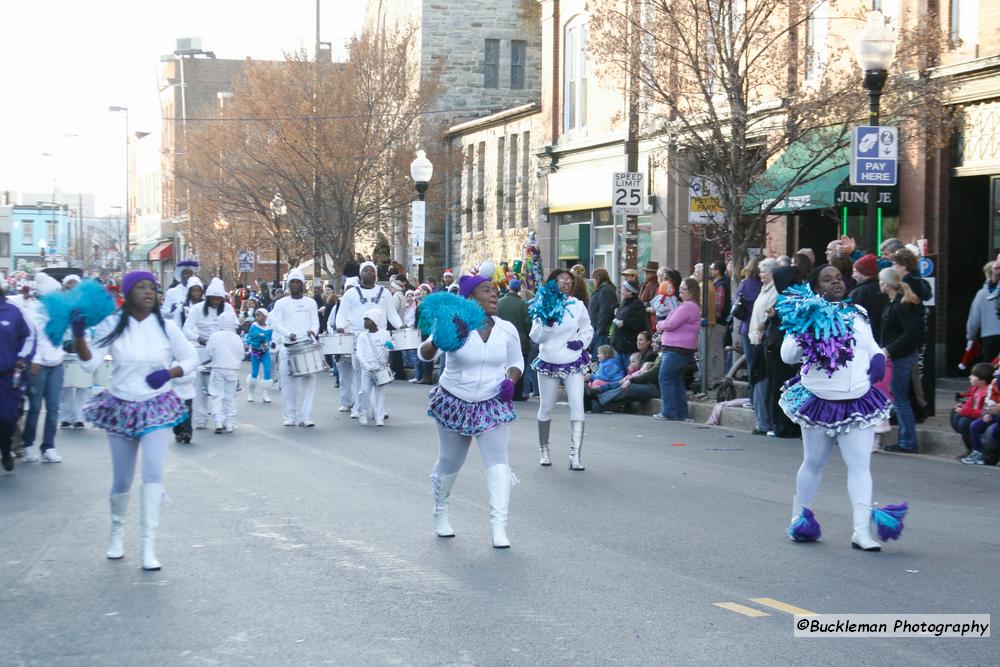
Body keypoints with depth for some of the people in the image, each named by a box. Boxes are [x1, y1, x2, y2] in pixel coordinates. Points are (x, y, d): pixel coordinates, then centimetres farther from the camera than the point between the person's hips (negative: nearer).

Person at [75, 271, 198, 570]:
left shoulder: (165, 327, -5)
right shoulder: (113, 325, -8)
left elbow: (191, 358, 5)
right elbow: (90, 363, -16)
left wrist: (169, 373, -12)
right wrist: (78, 335, -32)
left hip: (156, 408, 0)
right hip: (121, 408, 1)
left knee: (153, 472, -16)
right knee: (121, 480, 10)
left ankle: (149, 546, -11)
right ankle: (117, 530, 39)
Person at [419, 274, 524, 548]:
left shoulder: (507, 330, -2)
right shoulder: (454, 325, -14)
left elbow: (516, 362, 13)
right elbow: (424, 354, -20)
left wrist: (510, 380, -9)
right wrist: (437, 342, -43)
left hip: (492, 405, 2)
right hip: (454, 403, -1)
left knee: (498, 461, -13)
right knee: (449, 463, 13)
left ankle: (499, 527, -13)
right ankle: (441, 513, 39)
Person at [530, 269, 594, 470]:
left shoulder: (578, 306, 2)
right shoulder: (543, 306, -3)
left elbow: (588, 329, 14)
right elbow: (536, 337, -8)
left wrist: (582, 342, -6)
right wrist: (547, 322, -25)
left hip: (573, 362, 1)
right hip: (549, 362, -1)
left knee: (578, 406, -13)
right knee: (546, 408, 9)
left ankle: (575, 455, -14)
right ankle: (543, 449, 29)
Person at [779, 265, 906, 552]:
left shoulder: (857, 316, 12)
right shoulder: (808, 318, -2)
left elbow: (871, 345, 26)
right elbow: (787, 355, -9)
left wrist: (879, 357, 4)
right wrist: (805, 336, -24)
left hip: (858, 402, 3)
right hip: (820, 402, -3)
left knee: (860, 466, -5)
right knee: (813, 463, 10)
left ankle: (861, 531, -7)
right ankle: (798, 517, 29)